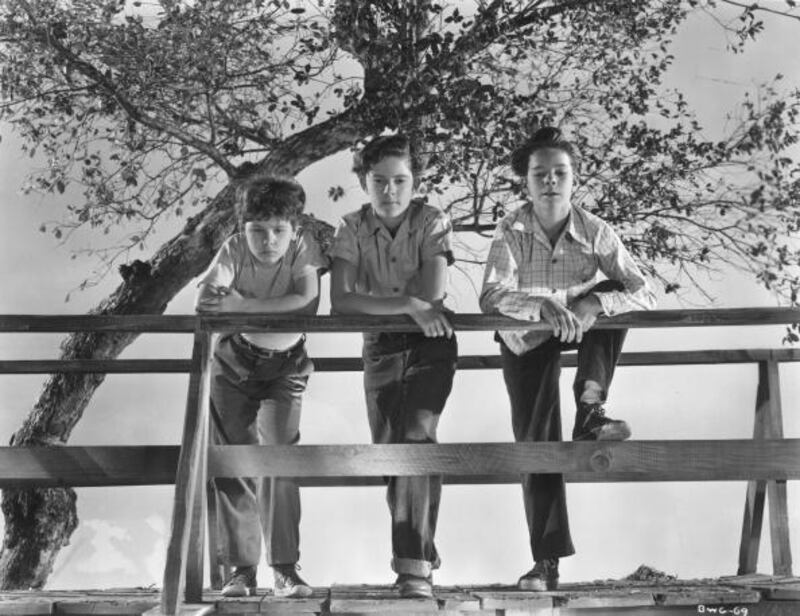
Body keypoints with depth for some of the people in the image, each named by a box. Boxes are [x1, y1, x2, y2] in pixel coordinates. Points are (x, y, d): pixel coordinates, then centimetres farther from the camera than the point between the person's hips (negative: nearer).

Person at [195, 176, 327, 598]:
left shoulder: (302, 246, -17)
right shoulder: (234, 250, -16)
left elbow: (307, 304, -32)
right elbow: (204, 304, -28)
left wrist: (238, 304, -36)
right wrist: (272, 309, -41)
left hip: (285, 366, -1)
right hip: (234, 364, 1)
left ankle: (285, 568, -6)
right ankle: (242, 568, 6)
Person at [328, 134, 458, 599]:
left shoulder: (433, 223, -11)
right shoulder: (352, 229, -6)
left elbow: (432, 296, -22)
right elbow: (340, 302, -19)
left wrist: (372, 297, -13)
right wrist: (406, 305, -26)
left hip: (431, 343, -3)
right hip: (380, 347, 3)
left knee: (417, 438, -21)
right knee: (389, 450, 1)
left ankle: (415, 565, -20)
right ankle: (420, 553, 19)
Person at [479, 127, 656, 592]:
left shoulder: (595, 232, -19)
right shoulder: (511, 231, -20)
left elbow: (645, 295, -23)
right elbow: (492, 297, -31)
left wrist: (595, 302, -42)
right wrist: (544, 307, -49)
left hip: (579, 330, 1)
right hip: (527, 339, -1)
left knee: (611, 290, -29)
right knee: (536, 440, -8)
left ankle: (590, 412, -27)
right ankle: (547, 562, 1)